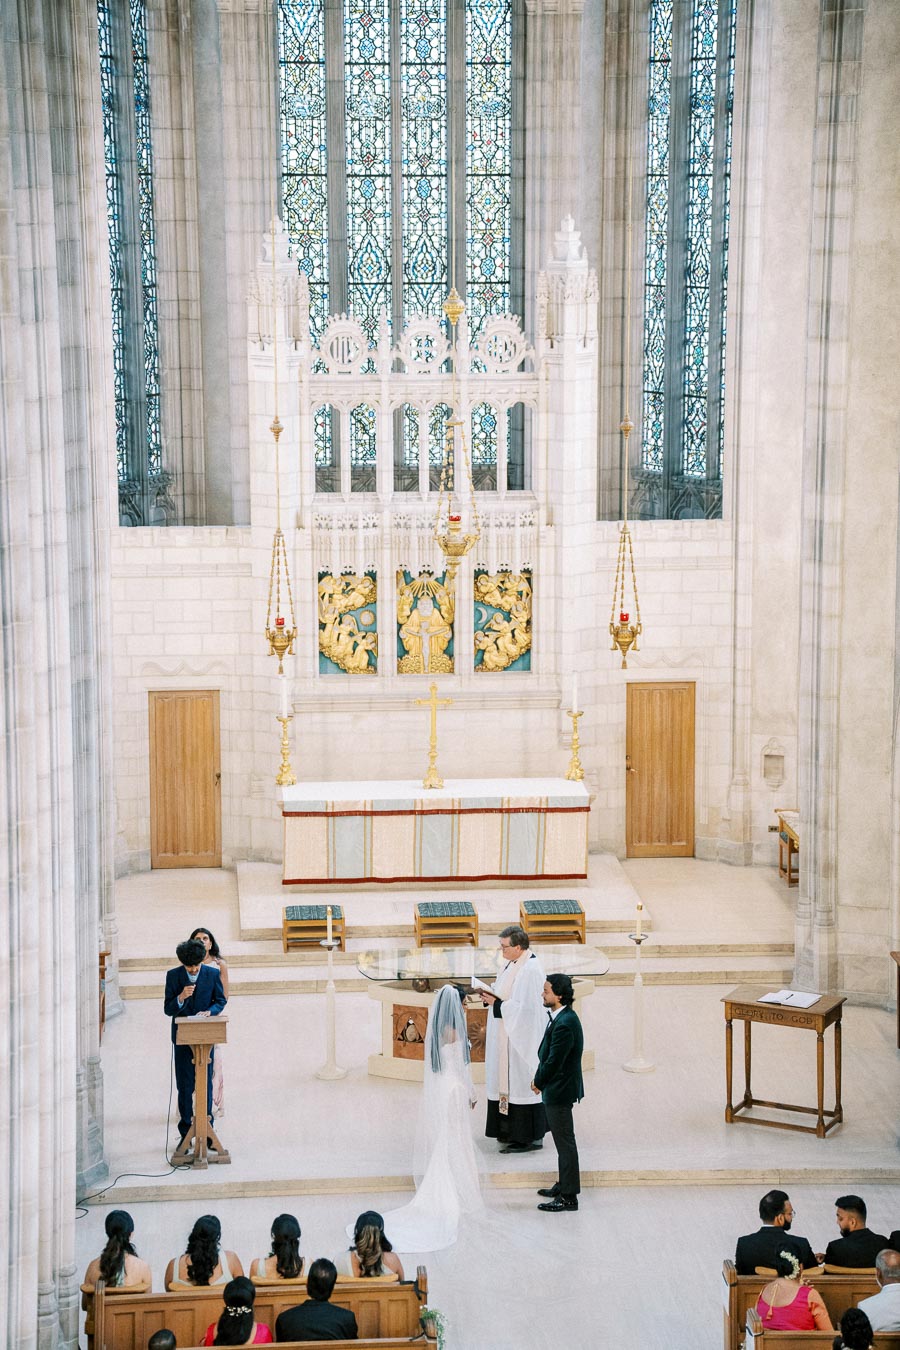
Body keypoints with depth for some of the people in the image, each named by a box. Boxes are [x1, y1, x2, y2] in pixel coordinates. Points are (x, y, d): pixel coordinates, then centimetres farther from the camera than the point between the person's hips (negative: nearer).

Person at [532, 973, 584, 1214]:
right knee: (563, 1140, 20)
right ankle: (564, 1185, 33)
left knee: (565, 1142, -2)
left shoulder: (564, 1024, -25)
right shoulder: (562, 1017, 6)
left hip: (560, 1091, -10)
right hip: (558, 1088, 10)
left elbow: (554, 1061, -23)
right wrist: (540, 1079, 9)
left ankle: (568, 1197, 5)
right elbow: (548, 1055, 14)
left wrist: (539, 1082, -8)